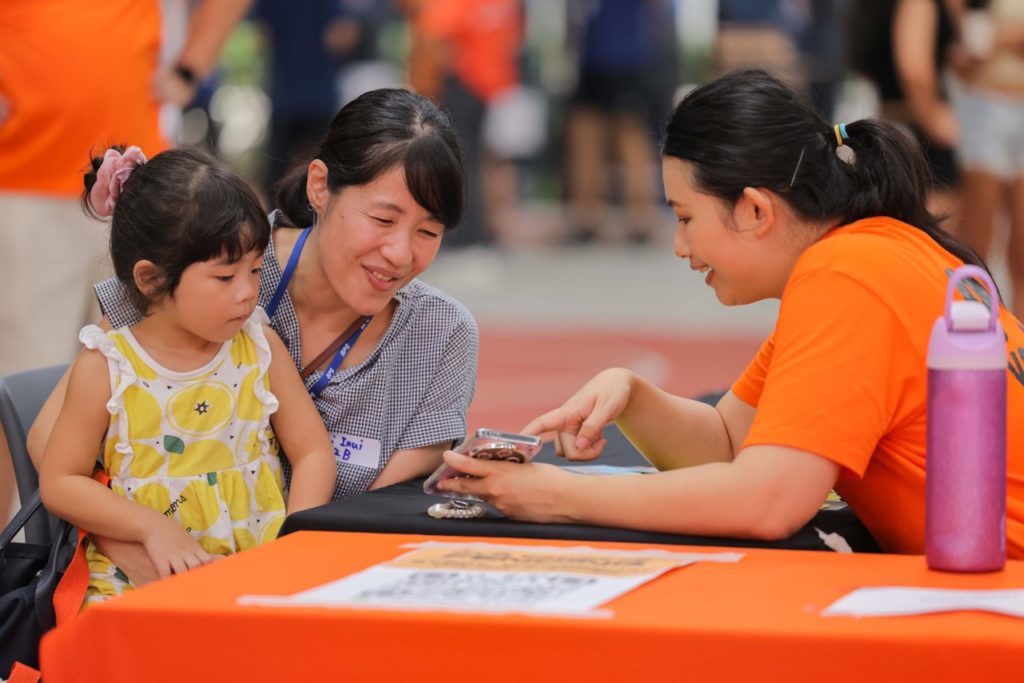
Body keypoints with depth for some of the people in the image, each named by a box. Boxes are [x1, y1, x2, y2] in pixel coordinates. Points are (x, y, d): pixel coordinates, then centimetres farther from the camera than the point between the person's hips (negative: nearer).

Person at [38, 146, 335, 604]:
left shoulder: (259, 348, 7)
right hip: (139, 579, -2)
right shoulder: (107, 368, -1)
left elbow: (312, 450, 9)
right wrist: (152, 527, -12)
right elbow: (59, 483, 1)